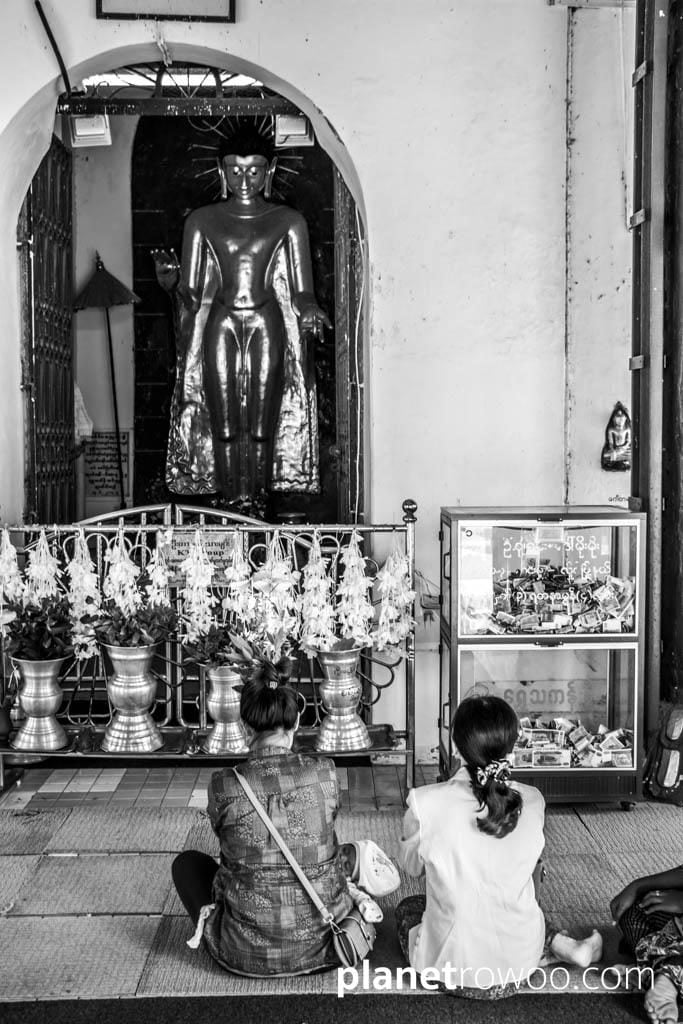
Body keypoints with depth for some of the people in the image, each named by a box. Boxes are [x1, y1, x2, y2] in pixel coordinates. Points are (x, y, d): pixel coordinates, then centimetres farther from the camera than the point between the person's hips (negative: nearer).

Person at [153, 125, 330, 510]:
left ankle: (258, 500, 6)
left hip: (267, 326, 0)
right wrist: (170, 279, -15)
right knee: (223, 427, -1)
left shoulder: (288, 222, 5)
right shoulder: (202, 221, 7)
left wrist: (309, 312, -18)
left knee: (263, 427, -2)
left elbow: (301, 293, 4)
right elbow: (191, 296, 6)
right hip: (220, 326, 1)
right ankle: (229, 503, 6)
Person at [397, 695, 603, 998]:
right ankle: (561, 946, 17)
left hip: (449, 965, -4)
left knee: (407, 908, 28)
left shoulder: (426, 803, -20)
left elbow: (411, 864, 0)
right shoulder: (532, 802, -13)